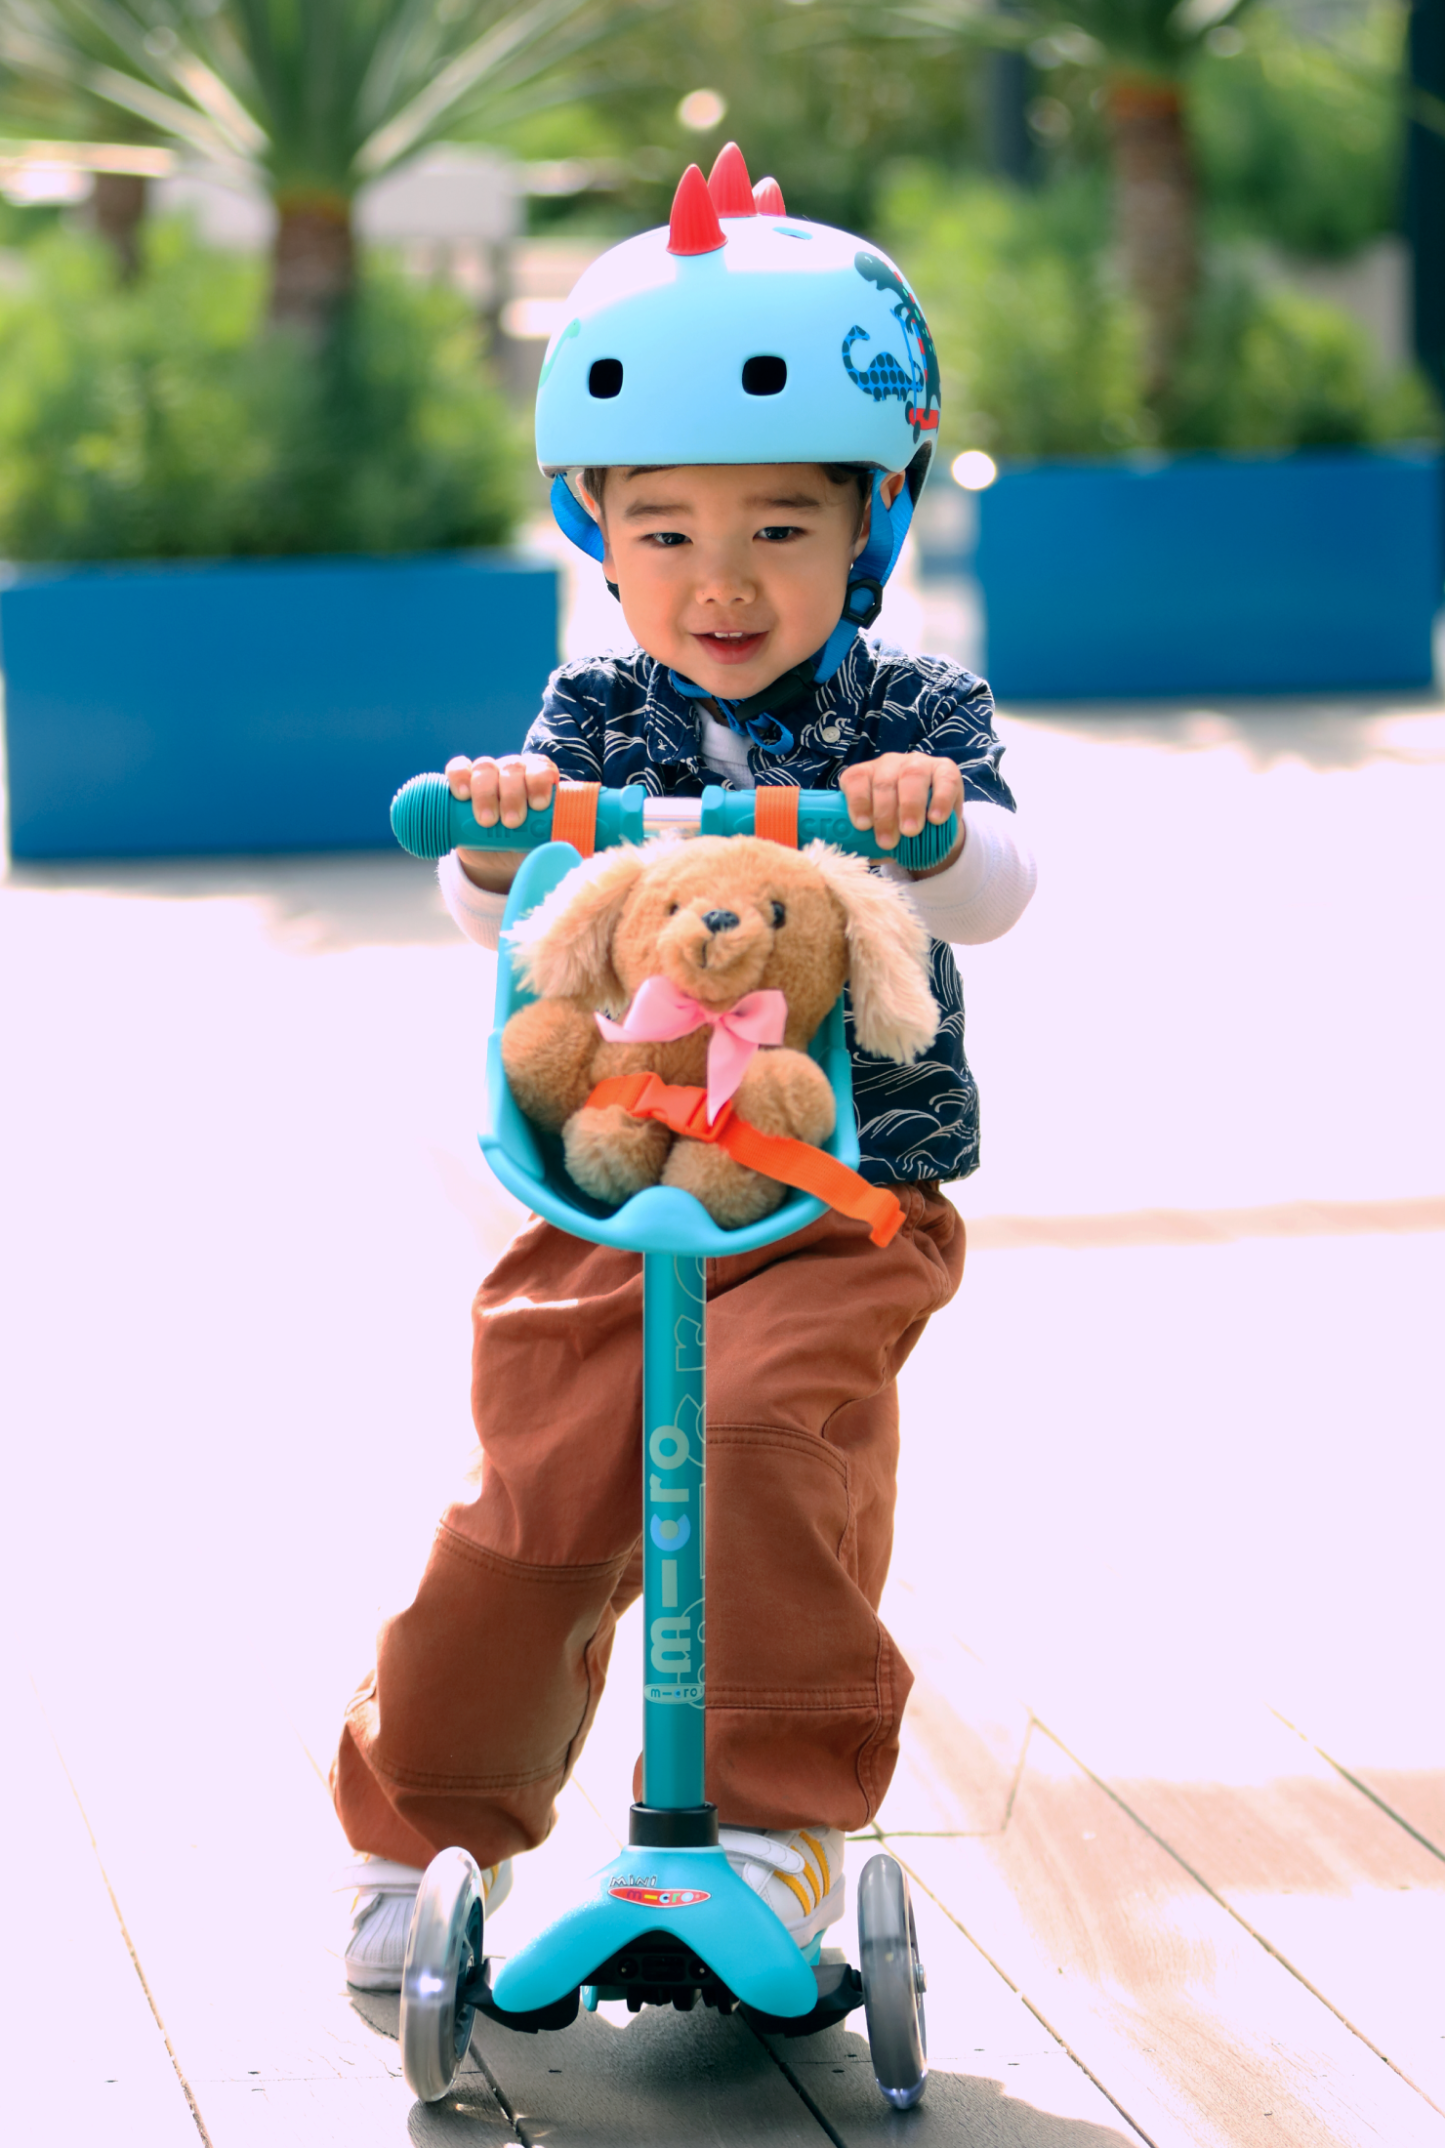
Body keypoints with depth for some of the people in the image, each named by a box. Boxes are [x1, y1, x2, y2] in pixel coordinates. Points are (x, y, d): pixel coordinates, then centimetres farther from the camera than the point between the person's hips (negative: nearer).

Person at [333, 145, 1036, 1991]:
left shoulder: (909, 716, 0)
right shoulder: (594, 717, 5)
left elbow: (992, 894, -15)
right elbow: (498, 915, -7)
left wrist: (929, 818, -38)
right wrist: (494, 830, -30)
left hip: (849, 1202, -2)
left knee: (780, 1425, -28)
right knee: (536, 1504, -2)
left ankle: (788, 1815, -19)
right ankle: (426, 1827, 21)